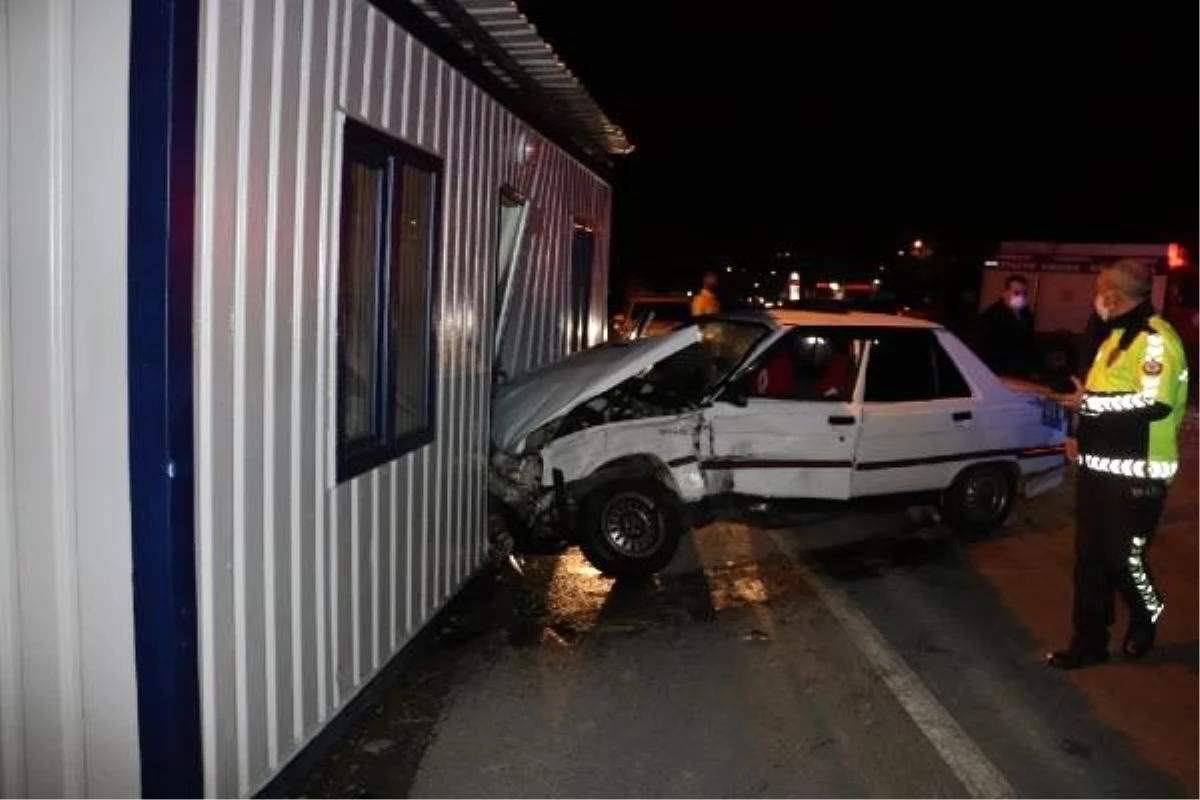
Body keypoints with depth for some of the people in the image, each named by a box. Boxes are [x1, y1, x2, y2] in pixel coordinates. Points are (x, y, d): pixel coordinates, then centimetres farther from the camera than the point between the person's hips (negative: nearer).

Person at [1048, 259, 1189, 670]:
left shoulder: (1156, 339, -16)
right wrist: (1085, 436, 15)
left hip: (1136, 475, -9)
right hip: (1100, 466, 9)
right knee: (1090, 557, 11)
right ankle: (1088, 643, 20)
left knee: (1124, 558, 0)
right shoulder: (1117, 334, 15)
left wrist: (1088, 402, -19)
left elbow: (1154, 403, -27)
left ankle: (1148, 617, 30)